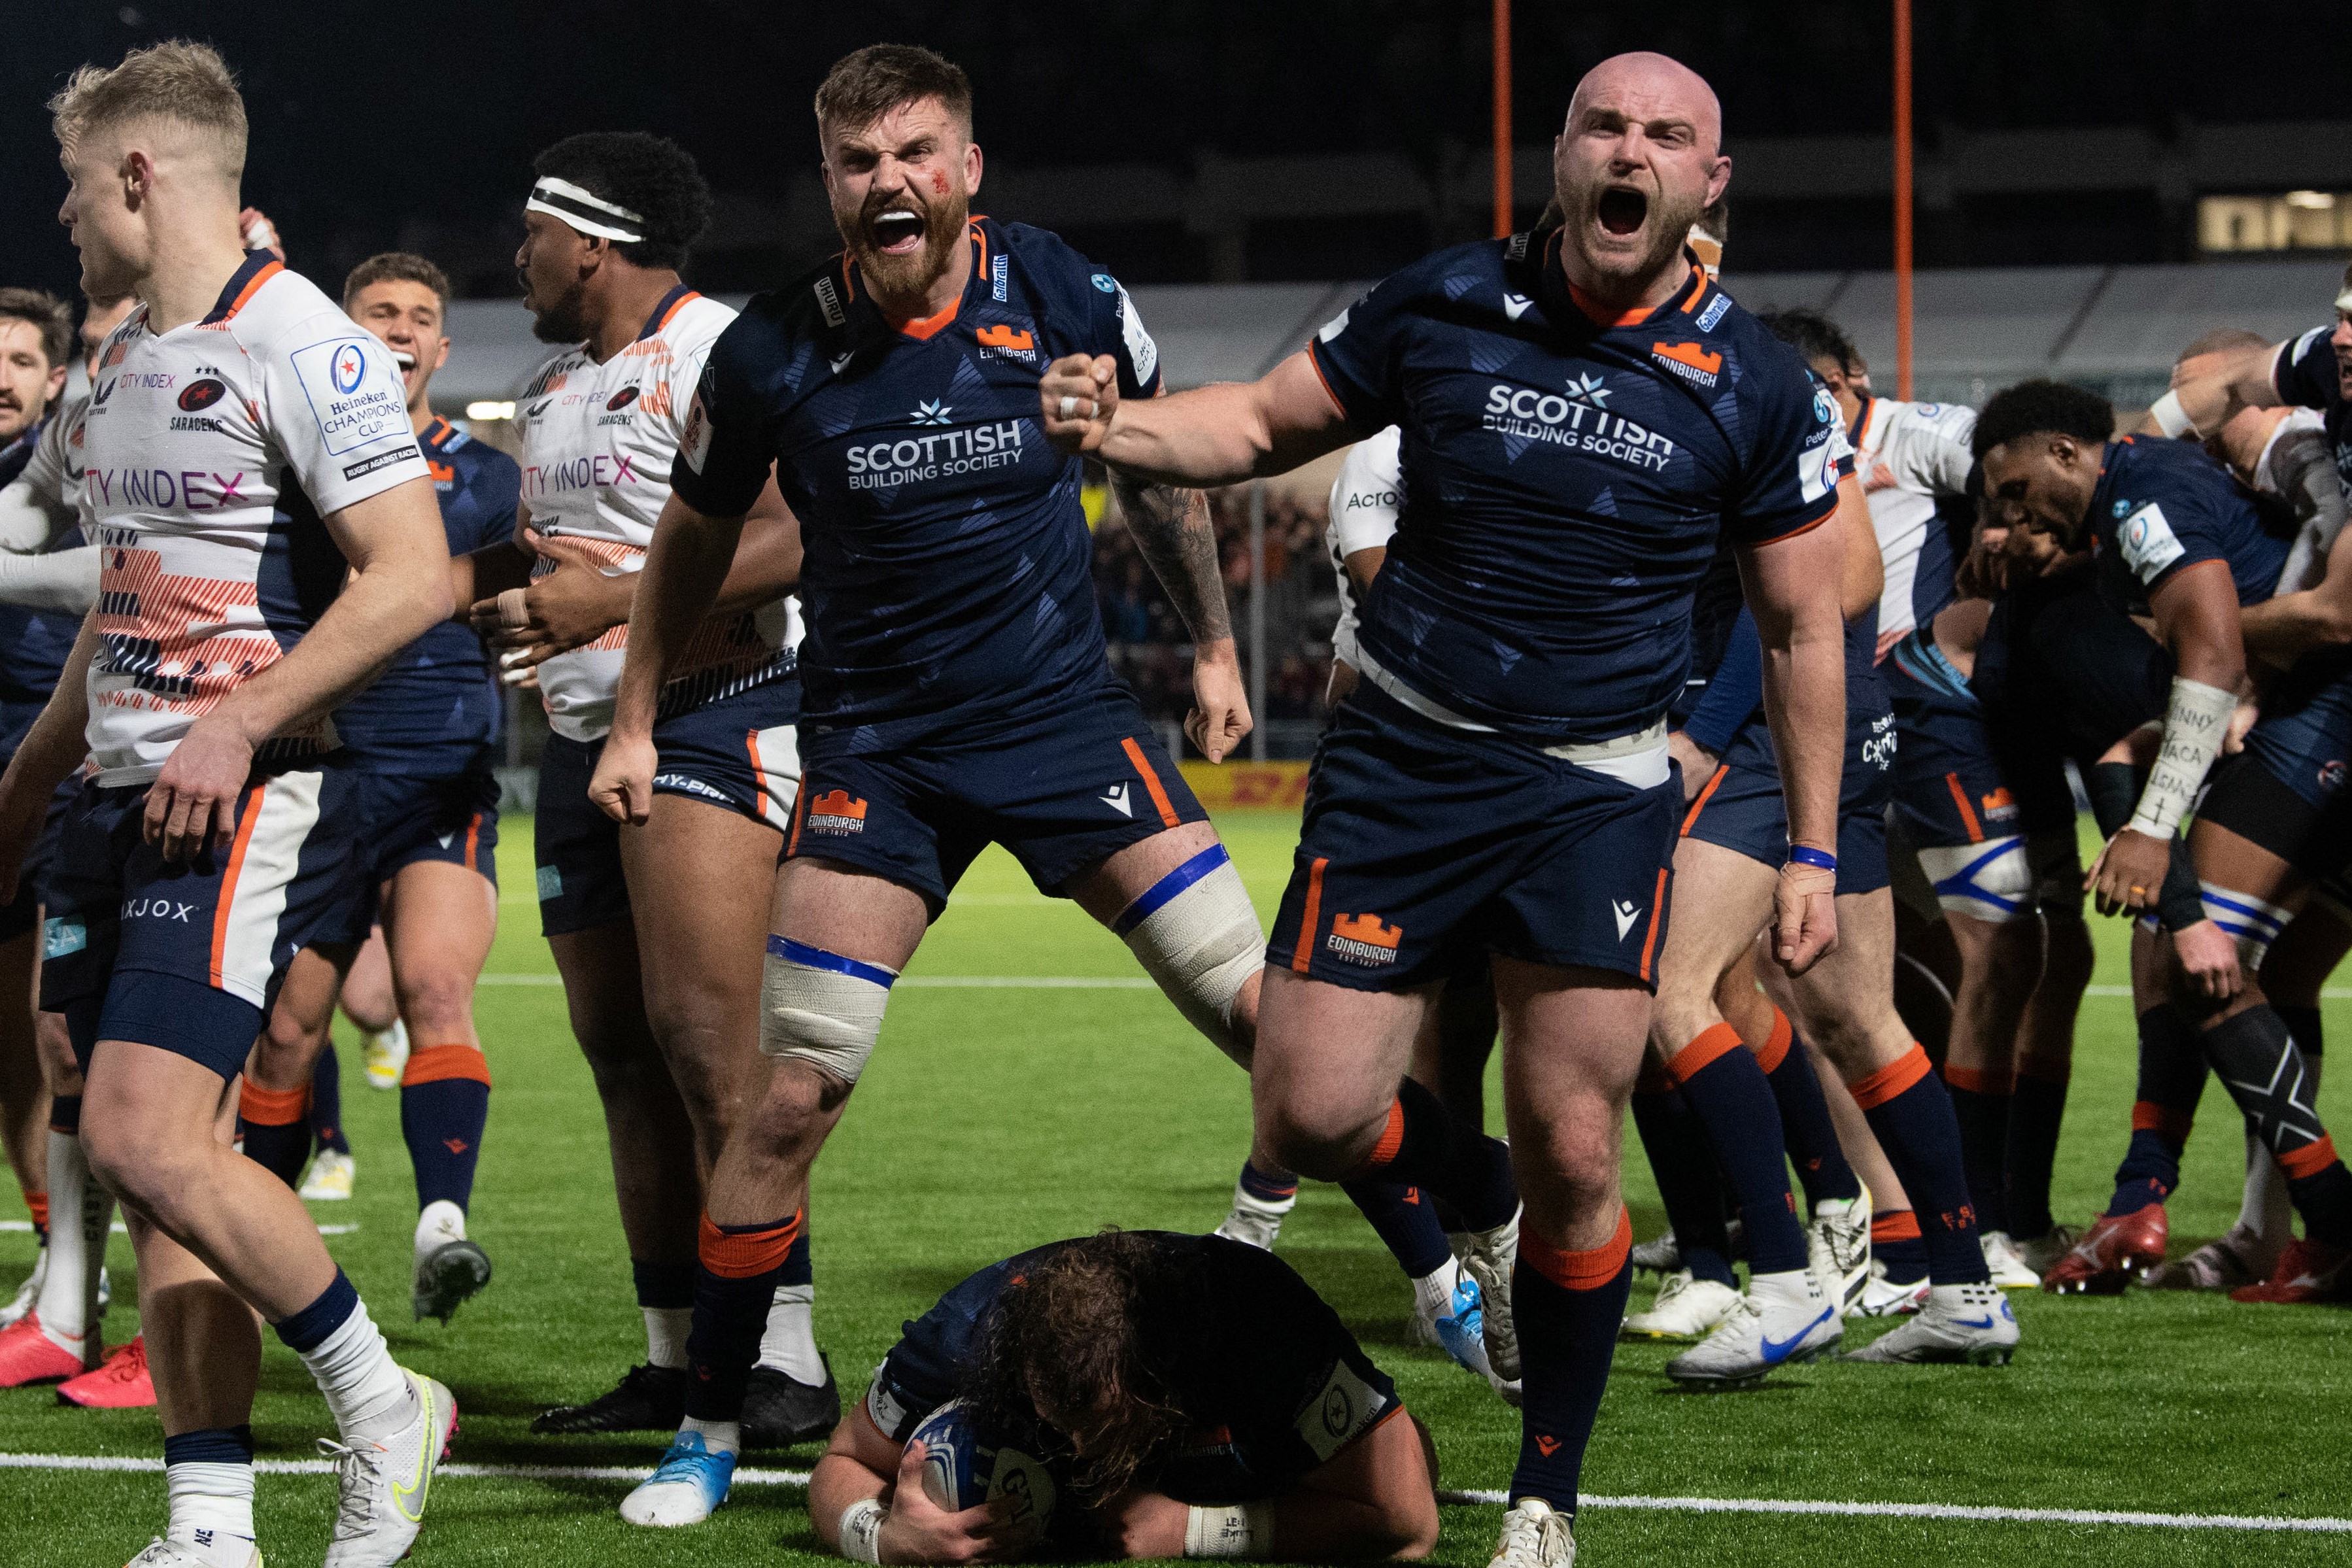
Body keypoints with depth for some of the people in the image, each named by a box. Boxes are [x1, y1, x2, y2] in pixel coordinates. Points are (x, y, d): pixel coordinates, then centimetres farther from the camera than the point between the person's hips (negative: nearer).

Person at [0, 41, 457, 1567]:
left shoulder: (300, 346, -11)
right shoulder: (122, 363, 18)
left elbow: (413, 577, -18)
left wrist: (237, 725, -22)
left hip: (250, 801, -9)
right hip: (126, 800, 9)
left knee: (147, 1139, -19)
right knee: (162, 1168, 4)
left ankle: (381, 1403, -2)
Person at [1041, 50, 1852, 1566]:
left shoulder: (1755, 387, -2)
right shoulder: (1442, 307, -2)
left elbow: (1807, 622, 6)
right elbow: (1267, 422, 9)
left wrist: (1814, 847, 3)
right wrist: (1117, 427, -12)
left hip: (1597, 795, -1)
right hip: (1401, 764, 1)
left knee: (1573, 1156, -6)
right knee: (1312, 1115, -7)